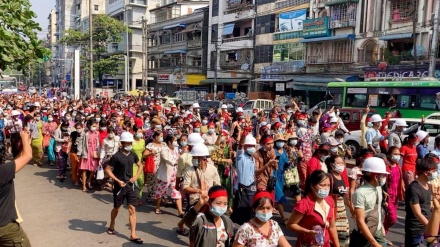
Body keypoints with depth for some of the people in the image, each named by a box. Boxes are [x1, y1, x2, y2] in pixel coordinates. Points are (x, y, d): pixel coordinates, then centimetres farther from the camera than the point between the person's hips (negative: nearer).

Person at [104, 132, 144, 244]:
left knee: (132, 209, 0)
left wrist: (136, 176, 1)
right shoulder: (116, 156, -13)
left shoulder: (132, 155, 2)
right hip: (120, 185, -3)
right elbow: (107, 169, -11)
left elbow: (141, 166, 16)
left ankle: (133, 235, 4)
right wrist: (117, 180, -18)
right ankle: (111, 227, 42)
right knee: (117, 208, 15)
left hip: (131, 185, 4)